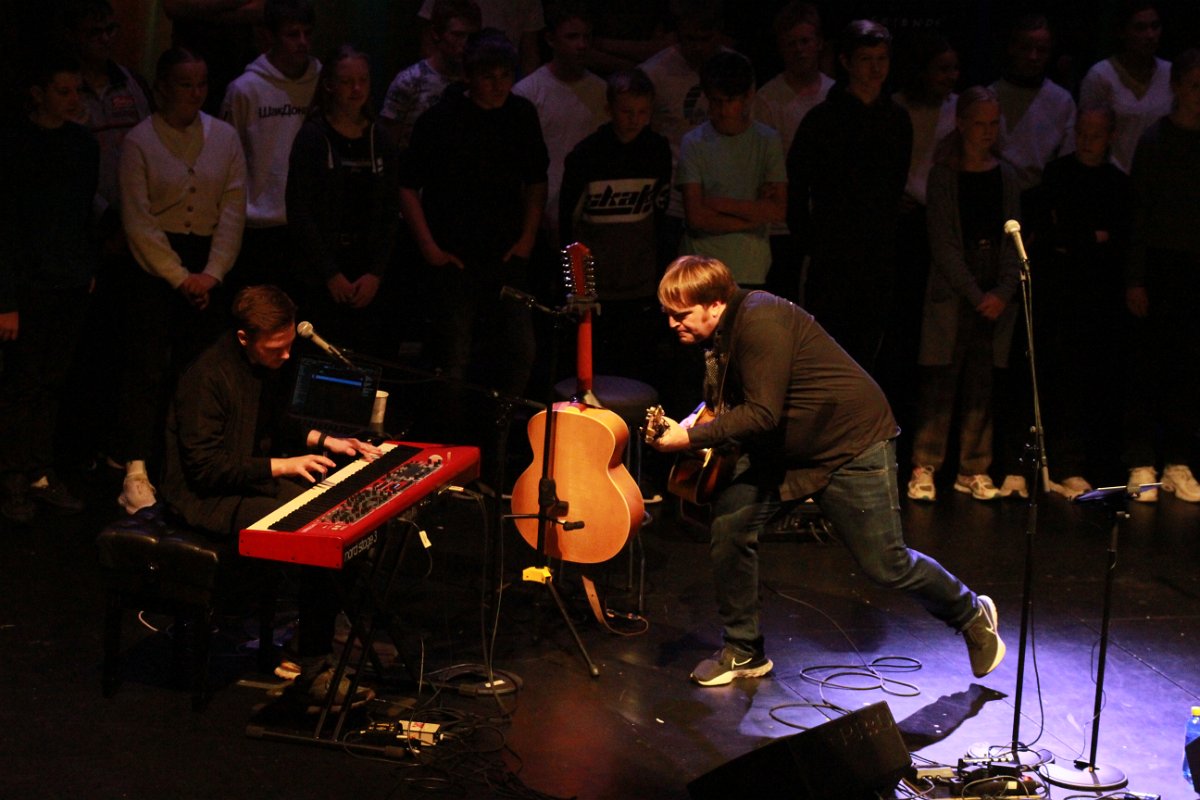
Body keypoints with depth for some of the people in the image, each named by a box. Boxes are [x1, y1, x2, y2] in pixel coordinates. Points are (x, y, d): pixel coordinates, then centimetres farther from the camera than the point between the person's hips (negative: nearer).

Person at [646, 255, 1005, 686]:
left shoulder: (760, 321, -27)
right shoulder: (723, 333, 2)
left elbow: (762, 415, -30)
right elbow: (725, 406, 10)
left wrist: (691, 436, -27)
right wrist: (680, 427, -8)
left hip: (853, 443, -9)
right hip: (780, 450, 9)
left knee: (885, 565, -2)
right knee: (728, 525, -7)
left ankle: (973, 617, 26)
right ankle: (744, 652, 8)